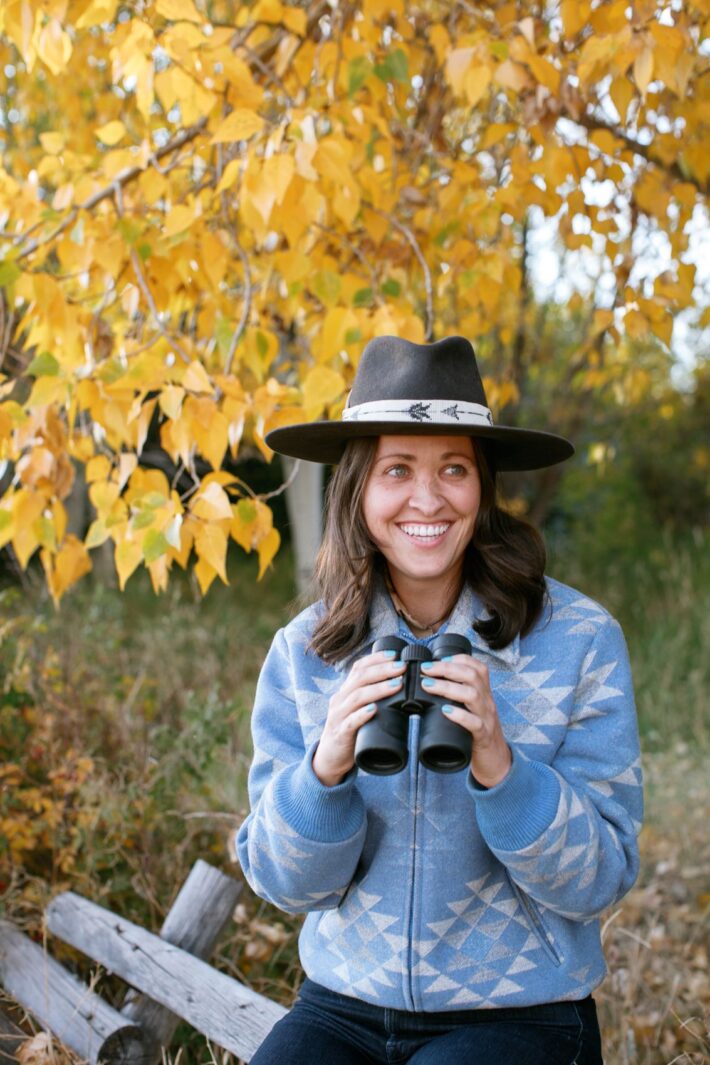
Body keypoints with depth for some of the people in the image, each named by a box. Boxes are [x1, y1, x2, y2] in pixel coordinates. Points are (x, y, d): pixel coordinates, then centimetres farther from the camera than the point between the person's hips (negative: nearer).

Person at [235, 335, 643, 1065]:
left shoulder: (579, 639, -10)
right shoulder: (301, 652, -3)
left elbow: (599, 883, -8)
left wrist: (498, 767, -25)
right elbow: (285, 883, -2)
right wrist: (326, 767, -21)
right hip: (345, 1005, 2)